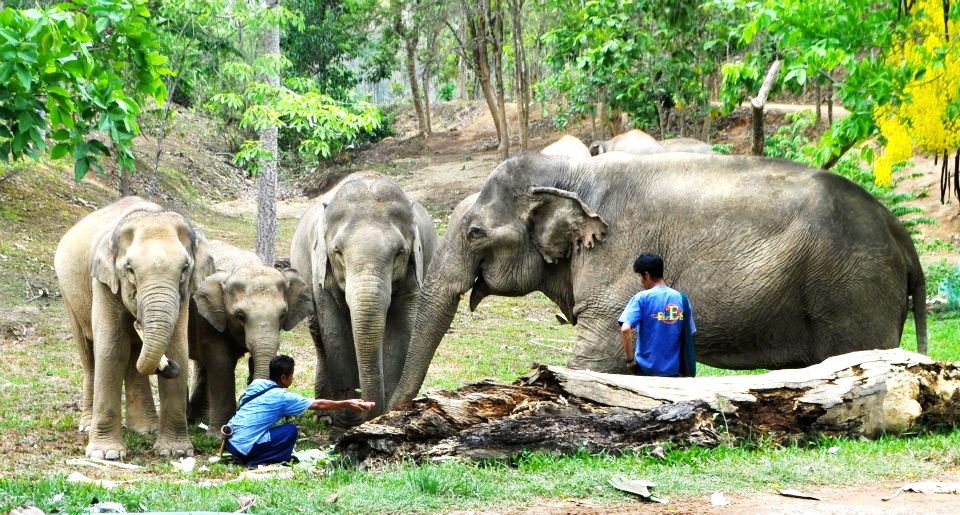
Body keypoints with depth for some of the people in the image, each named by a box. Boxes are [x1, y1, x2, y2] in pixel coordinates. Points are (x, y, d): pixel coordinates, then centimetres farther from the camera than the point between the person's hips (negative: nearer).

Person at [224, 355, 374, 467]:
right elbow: (318, 405, -1)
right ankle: (256, 462, -5)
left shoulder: (256, 384, 9)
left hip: (230, 441, 8)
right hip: (244, 445, -8)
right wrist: (347, 404, 9)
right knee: (290, 430, -5)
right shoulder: (281, 397, -9)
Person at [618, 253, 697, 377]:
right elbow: (688, 338, 8)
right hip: (672, 370, 4)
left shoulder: (642, 298, -10)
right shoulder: (681, 299, 4)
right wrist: (687, 373, 16)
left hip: (647, 369, -4)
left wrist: (630, 359, -11)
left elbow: (625, 329, -23)